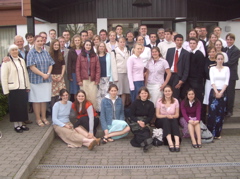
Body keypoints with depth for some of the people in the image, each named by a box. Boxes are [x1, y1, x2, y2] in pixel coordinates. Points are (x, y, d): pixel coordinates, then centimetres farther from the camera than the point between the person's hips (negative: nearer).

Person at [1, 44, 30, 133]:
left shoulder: (22, 61, 10)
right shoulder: (7, 62, -7)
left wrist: (28, 86, 10)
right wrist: (6, 90, -13)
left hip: (23, 88, 5)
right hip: (13, 89, -5)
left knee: (23, 107, 10)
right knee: (15, 108, 3)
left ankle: (21, 124, 23)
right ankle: (16, 125, 15)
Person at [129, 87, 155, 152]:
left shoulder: (150, 104, 10)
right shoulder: (135, 103, 6)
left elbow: (151, 117, 4)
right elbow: (131, 116, 2)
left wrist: (144, 122, -15)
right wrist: (138, 121, -18)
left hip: (146, 122, 2)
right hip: (135, 122, -2)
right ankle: (147, 141, -53)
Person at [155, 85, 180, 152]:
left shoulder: (175, 101, 1)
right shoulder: (159, 101, -3)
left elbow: (177, 115, 2)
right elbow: (157, 115, -5)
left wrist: (172, 116, -20)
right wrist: (166, 116, -21)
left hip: (172, 121, 1)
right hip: (161, 122, -1)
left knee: (174, 120, -33)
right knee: (166, 120, -35)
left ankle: (177, 143, -47)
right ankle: (170, 143, -47)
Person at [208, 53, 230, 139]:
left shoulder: (226, 69, 6)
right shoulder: (212, 69, 5)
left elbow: (226, 82, -1)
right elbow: (212, 81, -3)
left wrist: (221, 93, -11)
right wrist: (216, 92, -13)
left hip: (223, 92, 1)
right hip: (214, 92, -1)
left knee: (221, 113, 2)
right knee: (212, 112, -5)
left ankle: (217, 133, 9)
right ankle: (211, 133, 2)